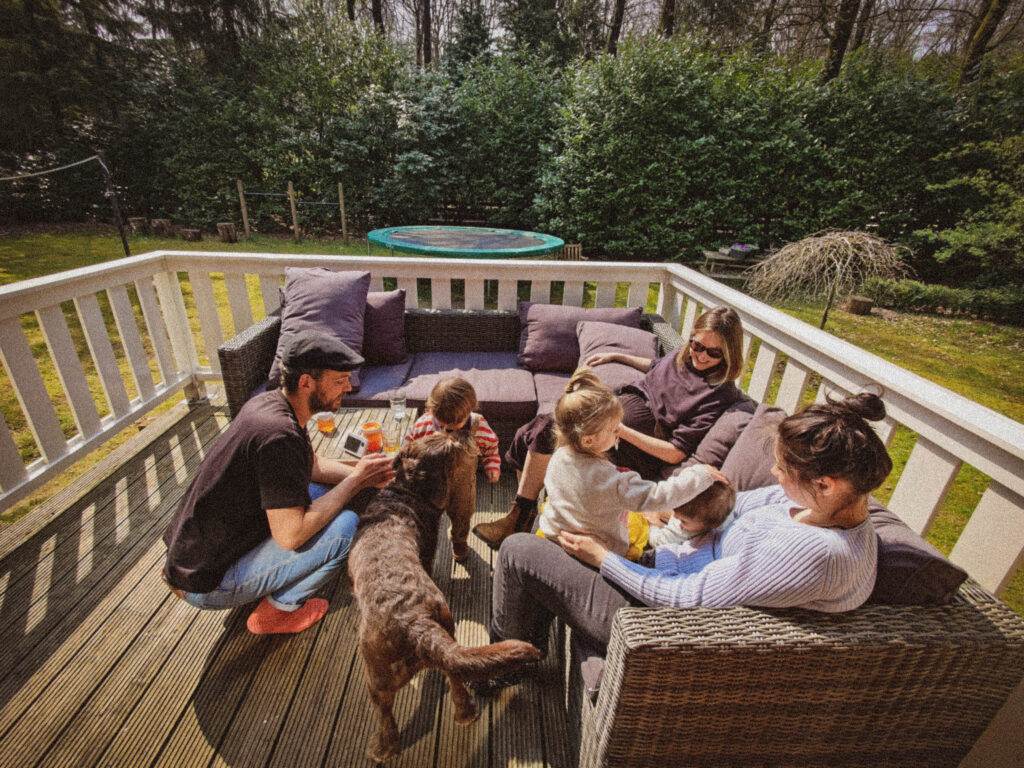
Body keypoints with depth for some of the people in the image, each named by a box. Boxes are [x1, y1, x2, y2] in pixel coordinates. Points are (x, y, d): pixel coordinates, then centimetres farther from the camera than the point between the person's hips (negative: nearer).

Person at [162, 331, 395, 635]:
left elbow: (310, 463, 11)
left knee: (327, 494, 11)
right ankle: (279, 610, 2)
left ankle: (273, 589, 14)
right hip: (208, 584, -9)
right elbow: (291, 535, -31)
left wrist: (359, 475, -6)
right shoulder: (278, 434, -32)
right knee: (345, 523, -19)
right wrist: (354, 481, -20)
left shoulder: (270, 402, -3)